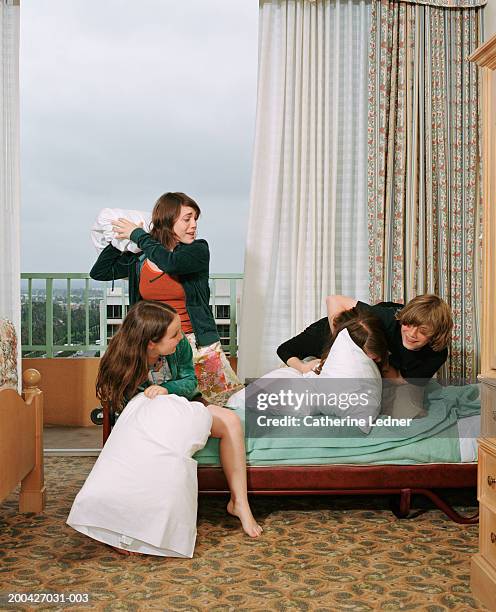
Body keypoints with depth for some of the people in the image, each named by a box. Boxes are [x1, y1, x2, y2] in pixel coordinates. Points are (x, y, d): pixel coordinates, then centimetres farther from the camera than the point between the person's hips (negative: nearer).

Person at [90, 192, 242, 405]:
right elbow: (99, 273, 12)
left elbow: (171, 262, -24)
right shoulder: (139, 258, 5)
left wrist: (138, 235, -11)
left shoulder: (199, 250, -4)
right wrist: (118, 241, 2)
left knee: (229, 405, 1)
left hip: (196, 342, -1)